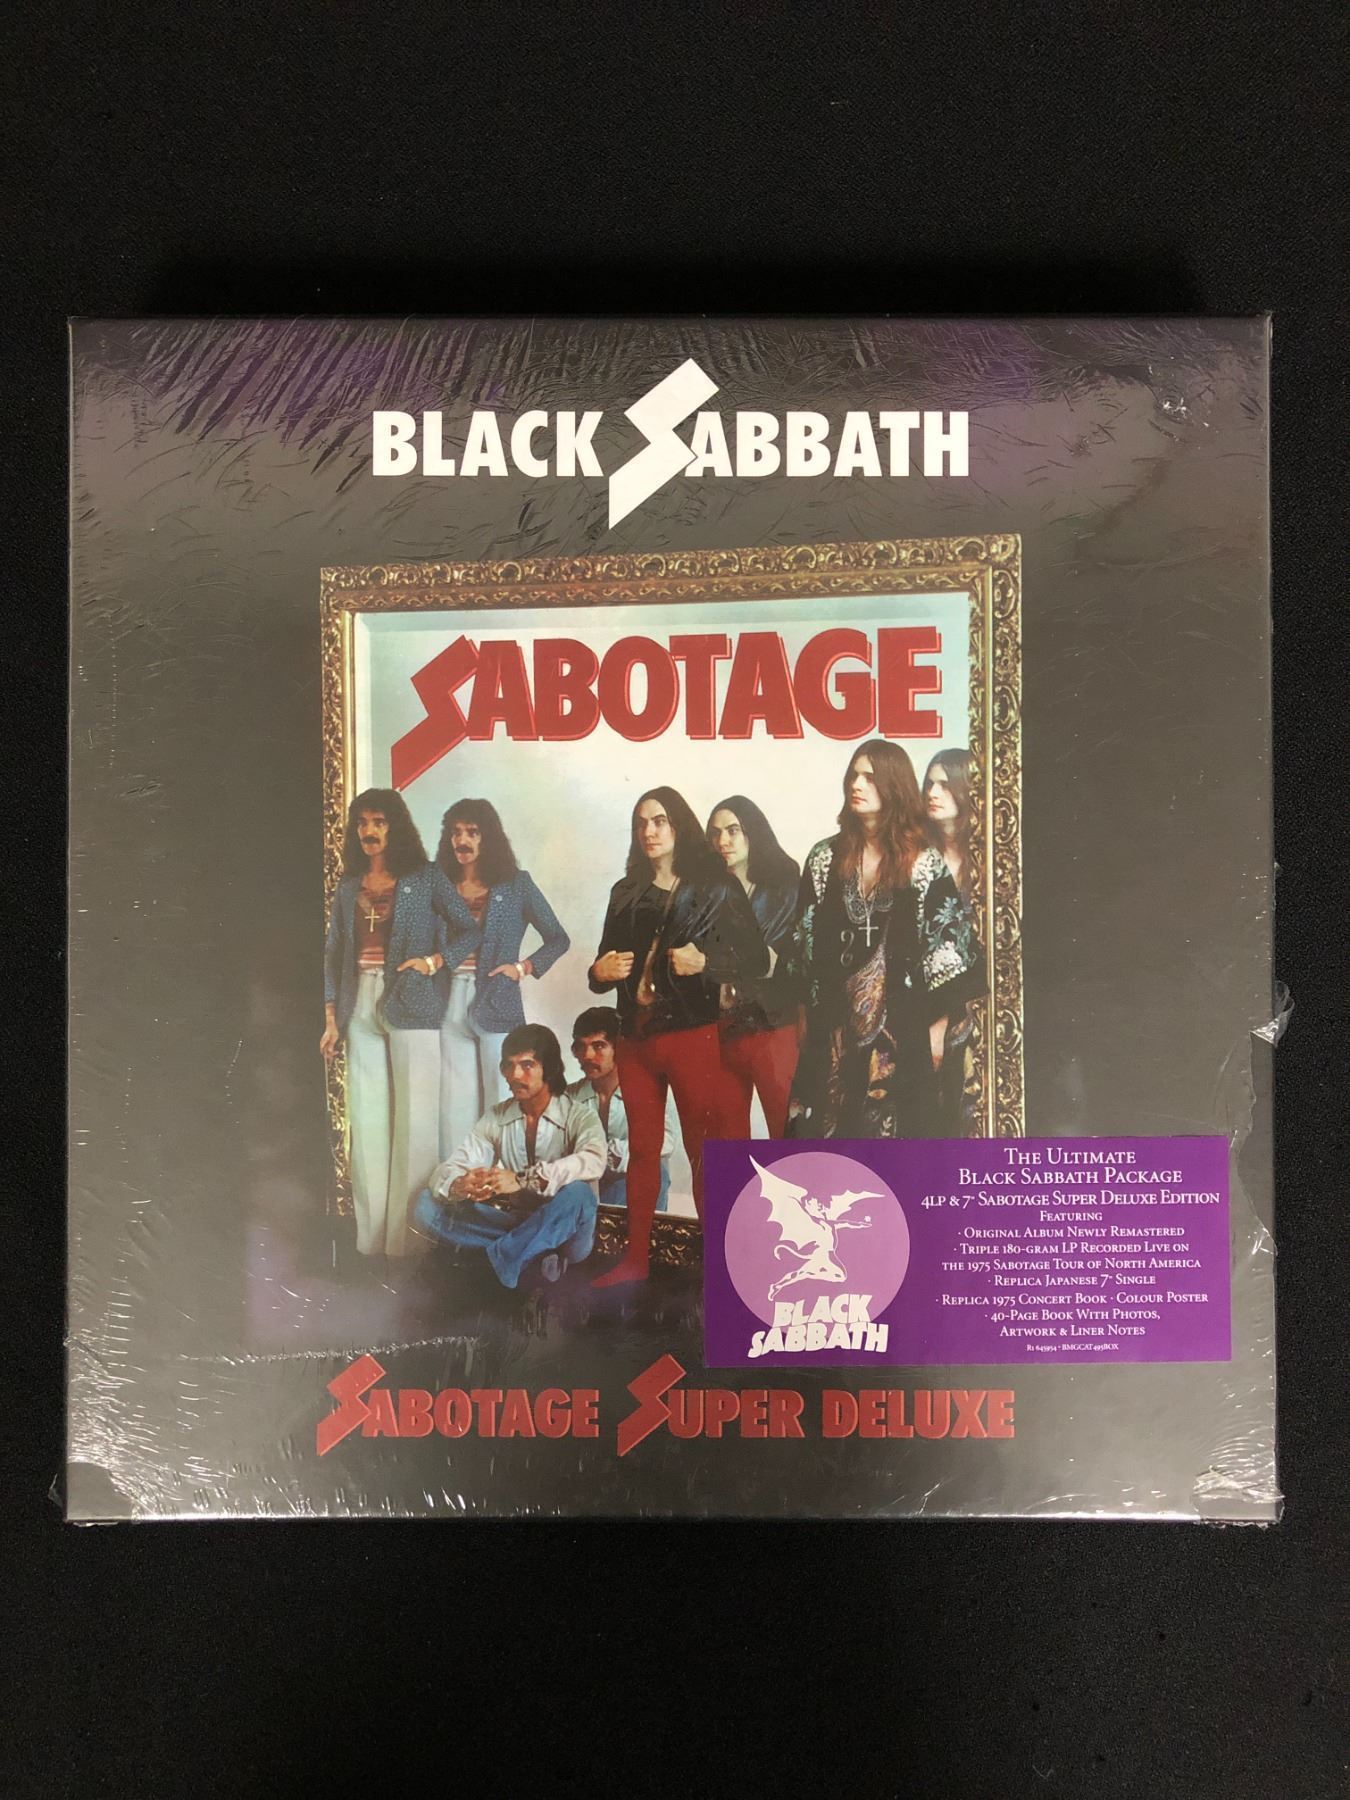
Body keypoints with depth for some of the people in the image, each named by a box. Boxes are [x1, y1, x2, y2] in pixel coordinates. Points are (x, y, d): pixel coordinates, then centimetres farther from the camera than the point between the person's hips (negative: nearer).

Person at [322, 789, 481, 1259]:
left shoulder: (425, 877, 4)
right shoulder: (348, 887, 15)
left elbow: (470, 931, 2)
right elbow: (333, 953, 14)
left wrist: (433, 961, -12)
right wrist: (331, 1017, 7)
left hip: (412, 1007, -4)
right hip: (361, 1007, 4)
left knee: (414, 1122, -6)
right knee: (366, 1121, 3)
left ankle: (409, 1237, 0)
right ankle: (370, 1238, 9)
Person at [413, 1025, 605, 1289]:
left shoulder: (580, 1117, -8)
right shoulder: (496, 1118, 4)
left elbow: (593, 1161, -31)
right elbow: (447, 1171, -5)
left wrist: (524, 1180, -40)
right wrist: (458, 1185, -30)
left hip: (563, 1232, -4)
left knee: (577, 1193, -36)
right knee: (428, 1205, -14)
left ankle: (497, 1265, -26)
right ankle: (535, 1254, -20)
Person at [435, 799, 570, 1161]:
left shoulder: (515, 884, 5)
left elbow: (558, 939, 7)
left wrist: (523, 968, -5)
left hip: (496, 1003, -3)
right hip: (452, 1004, 3)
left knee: (500, 1102, -3)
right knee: (456, 1104, 3)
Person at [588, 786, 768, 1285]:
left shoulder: (716, 888, -3)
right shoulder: (625, 892, 11)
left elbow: (757, 959, -7)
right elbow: (605, 961, 17)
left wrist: (705, 962, -22)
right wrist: (599, 972, -5)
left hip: (694, 1036, -5)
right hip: (636, 1037, 5)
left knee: (705, 1151, -1)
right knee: (641, 1148, 11)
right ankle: (635, 1258, 18)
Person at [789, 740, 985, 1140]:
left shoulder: (924, 864, -1)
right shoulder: (825, 858, 7)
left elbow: (950, 947, -2)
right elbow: (805, 944, 9)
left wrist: (937, 1027, -5)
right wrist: (806, 1021, 6)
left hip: (901, 1030, -2)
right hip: (833, 1029, 3)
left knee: (896, 1136, 1)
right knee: (830, 1134, 4)